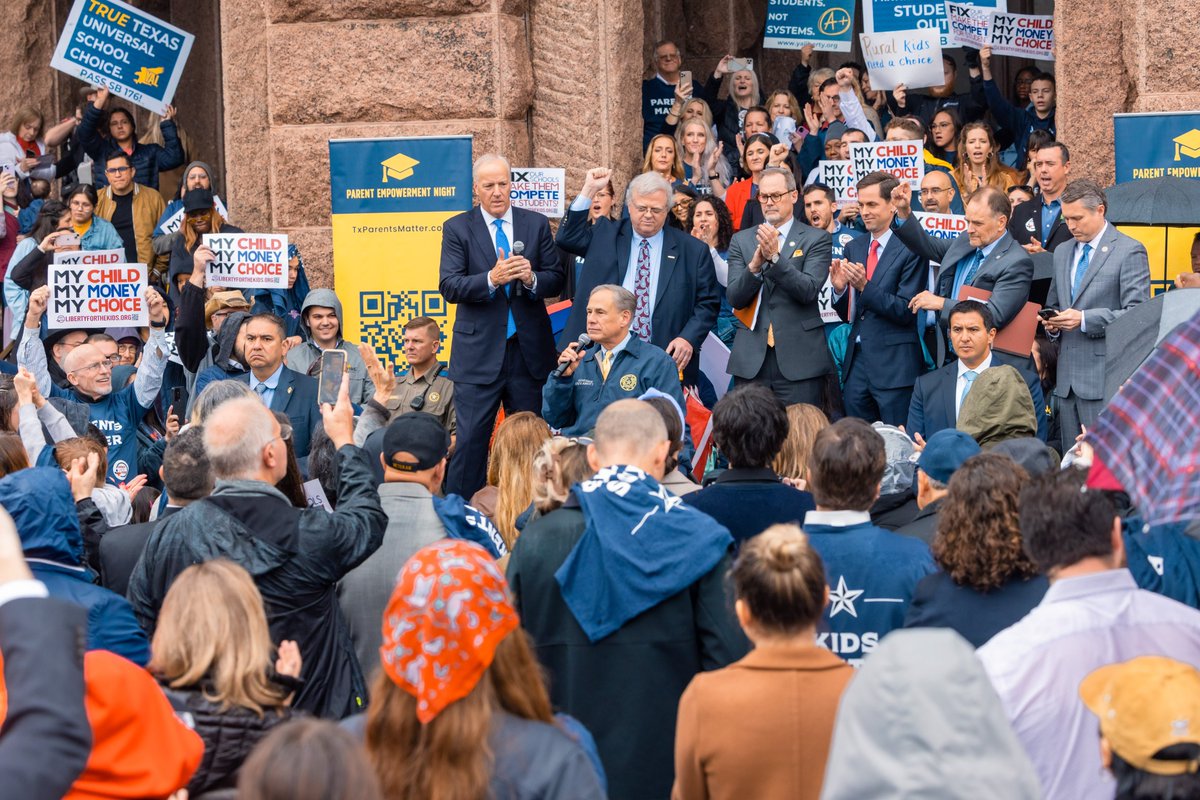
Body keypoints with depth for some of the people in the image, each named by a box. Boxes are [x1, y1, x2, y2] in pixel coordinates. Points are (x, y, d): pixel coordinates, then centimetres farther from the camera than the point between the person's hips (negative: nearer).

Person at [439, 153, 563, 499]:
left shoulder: (537, 224, 7)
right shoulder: (457, 228, 0)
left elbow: (556, 280, 5)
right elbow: (449, 286, -9)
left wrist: (531, 279, -17)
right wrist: (492, 279, -25)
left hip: (529, 351, 3)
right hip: (479, 353, -3)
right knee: (470, 440, -4)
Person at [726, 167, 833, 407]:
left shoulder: (816, 239, 3)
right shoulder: (742, 240, 12)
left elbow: (809, 290, -10)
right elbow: (735, 298, 3)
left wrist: (774, 257, -21)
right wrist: (754, 266, -16)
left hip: (799, 360, -3)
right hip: (751, 360, 3)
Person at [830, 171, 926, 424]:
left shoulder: (910, 249, -8)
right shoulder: (853, 248, 12)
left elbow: (906, 311, -14)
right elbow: (846, 314, 14)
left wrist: (865, 287, -23)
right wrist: (839, 289, -7)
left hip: (894, 365, -6)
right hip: (857, 359, 6)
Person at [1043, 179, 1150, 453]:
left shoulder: (1129, 251, -4)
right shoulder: (1062, 253, 18)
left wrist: (1085, 319, -20)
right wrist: (1052, 322, 4)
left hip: (1105, 378, -7)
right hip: (1068, 379, 7)